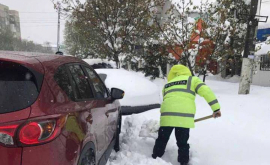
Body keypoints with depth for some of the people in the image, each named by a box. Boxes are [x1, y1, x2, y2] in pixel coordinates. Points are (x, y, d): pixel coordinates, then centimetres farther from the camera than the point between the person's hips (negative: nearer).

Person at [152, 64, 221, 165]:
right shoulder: (192, 79, 18)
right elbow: (206, 91, 3)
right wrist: (216, 108, 2)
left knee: (161, 140, 18)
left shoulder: (167, 85, 31)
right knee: (183, 143, 11)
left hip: (167, 115, 3)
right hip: (184, 116, -3)